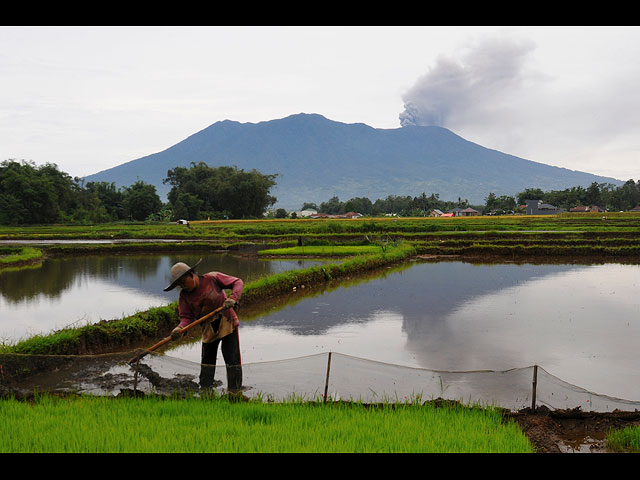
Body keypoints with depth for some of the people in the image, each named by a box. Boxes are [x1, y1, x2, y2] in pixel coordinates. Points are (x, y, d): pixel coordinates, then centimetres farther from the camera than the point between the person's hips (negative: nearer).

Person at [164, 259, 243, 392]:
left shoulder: (212, 278, -12)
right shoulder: (184, 296, -2)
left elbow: (237, 282, -8)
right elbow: (187, 317, -5)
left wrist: (233, 297, -26)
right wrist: (180, 328, -26)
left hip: (227, 322, -4)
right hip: (208, 328, 4)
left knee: (232, 359, -5)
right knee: (207, 360, 12)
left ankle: (235, 392, 3)